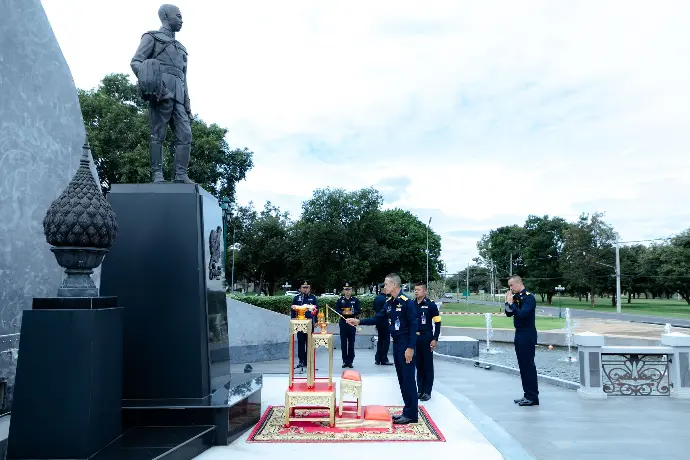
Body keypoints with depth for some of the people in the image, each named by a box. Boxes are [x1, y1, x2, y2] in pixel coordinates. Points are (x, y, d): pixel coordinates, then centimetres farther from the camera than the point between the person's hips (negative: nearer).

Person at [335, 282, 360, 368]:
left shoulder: (355, 300, 5)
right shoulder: (340, 300, 7)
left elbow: (359, 310, 2)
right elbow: (336, 310, 3)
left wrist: (352, 312, -16)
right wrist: (343, 312, -15)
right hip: (343, 322, 1)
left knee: (351, 342, 1)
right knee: (343, 342, 3)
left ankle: (350, 361, 8)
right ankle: (345, 361, 11)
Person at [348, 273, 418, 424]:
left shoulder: (407, 302, -16)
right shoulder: (389, 303, 10)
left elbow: (413, 325, -17)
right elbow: (378, 319, 16)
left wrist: (411, 348, -20)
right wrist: (359, 321, 9)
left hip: (406, 345, -9)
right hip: (396, 344, 9)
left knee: (408, 379, -3)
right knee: (401, 379, 13)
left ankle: (412, 414, 5)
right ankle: (407, 410, 22)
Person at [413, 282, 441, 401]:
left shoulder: (431, 305, -7)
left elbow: (437, 323, -7)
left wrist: (435, 339, -11)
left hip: (426, 338, -4)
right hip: (413, 338, 4)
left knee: (428, 365, 5)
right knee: (418, 365, 12)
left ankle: (427, 392, 11)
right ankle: (420, 390, 22)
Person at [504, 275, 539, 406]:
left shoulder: (529, 297, -14)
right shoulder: (517, 297, 11)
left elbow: (522, 314, -26)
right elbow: (509, 313, 12)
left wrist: (511, 303, -20)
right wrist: (508, 302, -2)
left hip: (527, 335, -9)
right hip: (519, 333, 9)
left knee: (528, 365, -5)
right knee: (523, 365, 12)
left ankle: (532, 397, 2)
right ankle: (527, 394, 20)